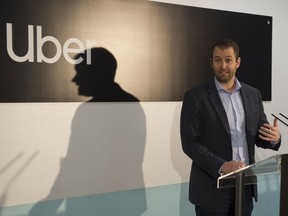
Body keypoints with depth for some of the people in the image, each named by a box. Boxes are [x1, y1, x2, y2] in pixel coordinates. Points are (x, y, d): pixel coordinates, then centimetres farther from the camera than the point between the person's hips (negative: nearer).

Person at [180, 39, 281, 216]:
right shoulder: (195, 97, -6)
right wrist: (221, 166, -21)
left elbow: (259, 138, 11)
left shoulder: (253, 94, 7)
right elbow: (190, 143, -11)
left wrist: (274, 138, -11)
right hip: (212, 187, -4)